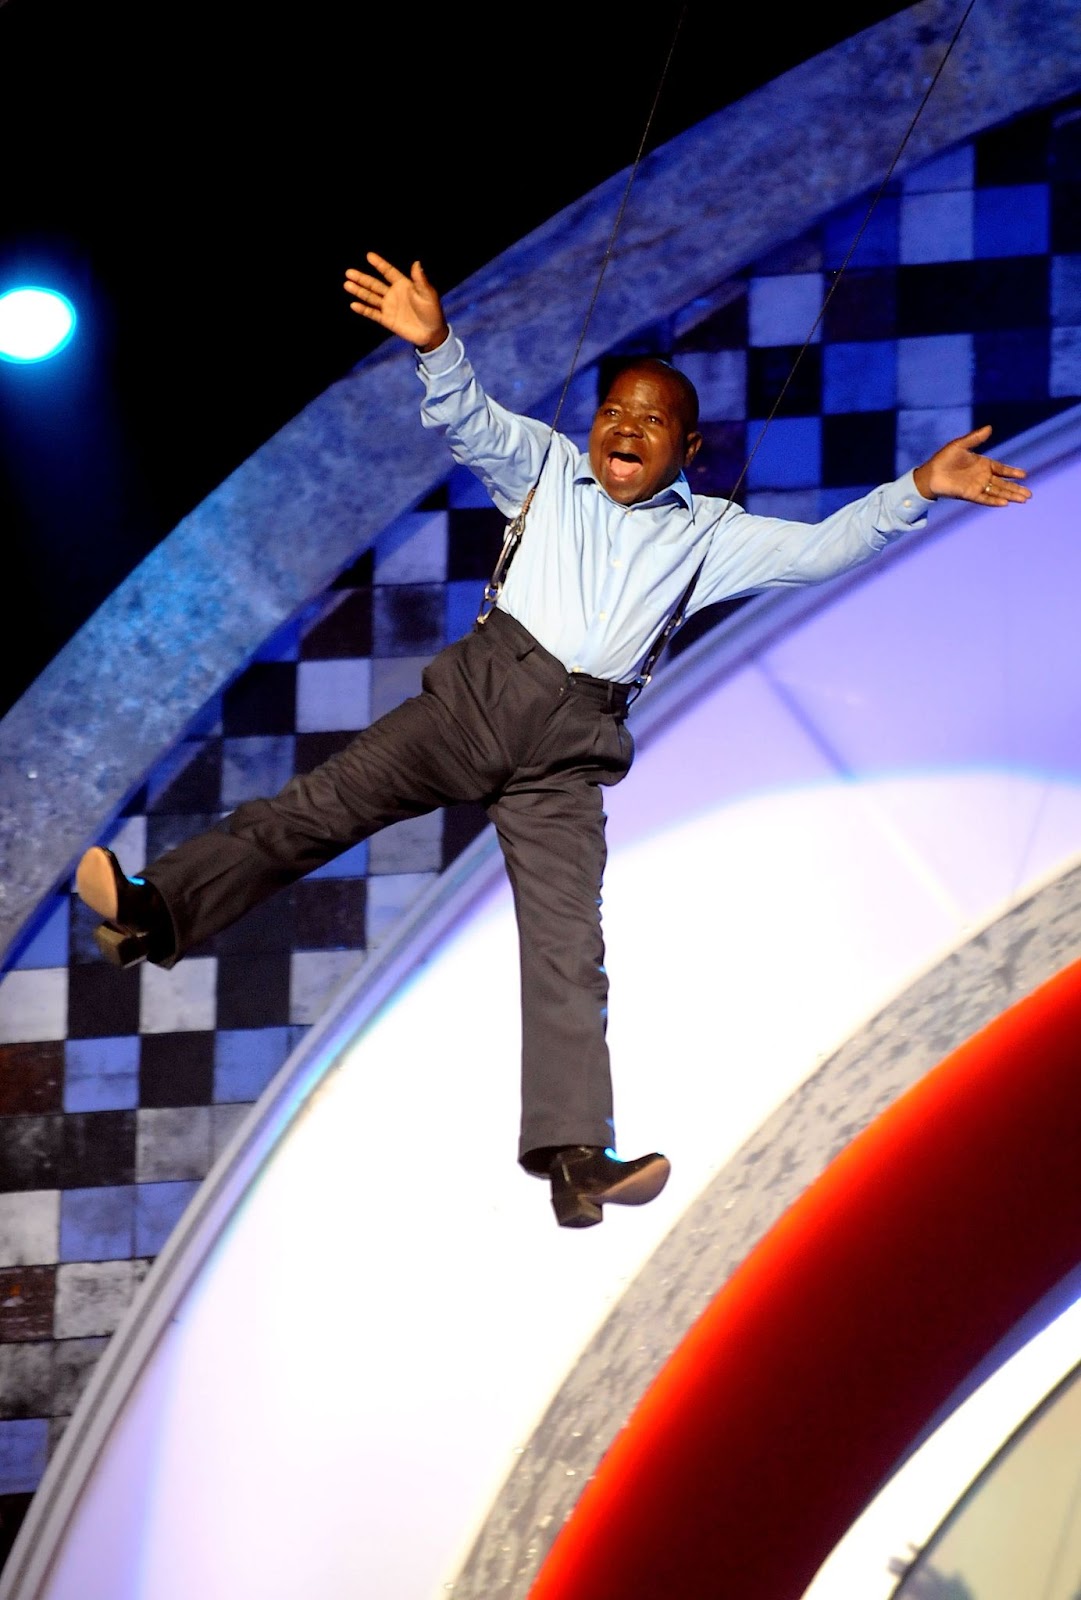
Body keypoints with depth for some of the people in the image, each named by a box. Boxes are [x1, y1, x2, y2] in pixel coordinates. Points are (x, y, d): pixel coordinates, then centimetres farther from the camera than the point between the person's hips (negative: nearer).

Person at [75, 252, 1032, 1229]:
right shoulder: (548, 470, 15)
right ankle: (155, 912, -16)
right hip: (485, 684, 0)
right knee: (325, 805, -13)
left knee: (568, 949, -8)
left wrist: (917, 491, -1)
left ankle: (575, 1157, -19)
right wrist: (436, 346, -22)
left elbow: (822, 550, 11)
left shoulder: (707, 534, 17)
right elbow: (472, 423, -1)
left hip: (570, 751, 0)